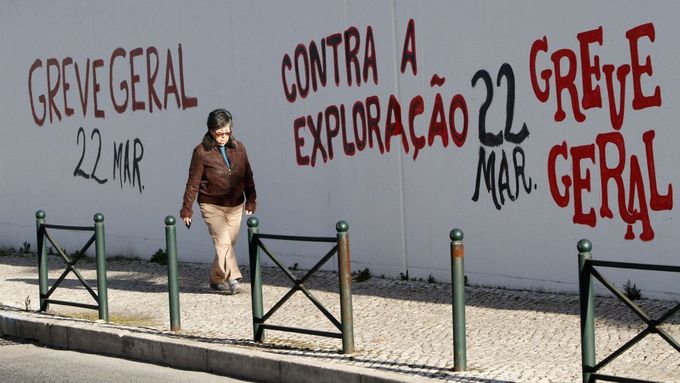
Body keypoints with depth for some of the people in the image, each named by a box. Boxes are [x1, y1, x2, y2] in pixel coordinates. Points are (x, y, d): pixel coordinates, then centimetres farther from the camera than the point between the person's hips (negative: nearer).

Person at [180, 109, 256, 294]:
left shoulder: (238, 148, 4)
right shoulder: (202, 151, -9)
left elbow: (248, 177, 12)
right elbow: (193, 183, -6)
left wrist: (251, 201, 8)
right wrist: (187, 209, -5)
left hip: (235, 206, 5)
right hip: (212, 205, -5)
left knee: (229, 244, 8)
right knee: (223, 242, -16)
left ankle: (216, 279, 22)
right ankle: (232, 278, -16)